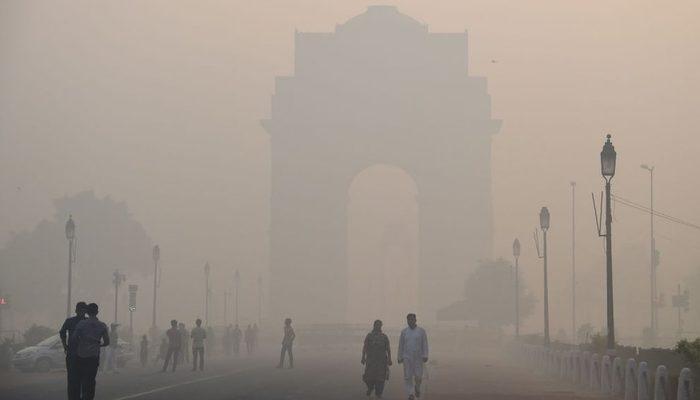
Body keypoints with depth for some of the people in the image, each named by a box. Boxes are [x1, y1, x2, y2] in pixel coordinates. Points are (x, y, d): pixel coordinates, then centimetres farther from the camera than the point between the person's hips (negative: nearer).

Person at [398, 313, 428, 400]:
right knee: (408, 376, -5)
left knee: (418, 376, -2)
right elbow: (401, 345, 8)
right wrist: (400, 357, 5)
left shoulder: (421, 331, 1)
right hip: (407, 357, 1)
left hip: (418, 357, -1)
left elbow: (425, 344, -2)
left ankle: (417, 387, 28)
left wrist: (425, 356, -12)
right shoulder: (404, 332, 5)